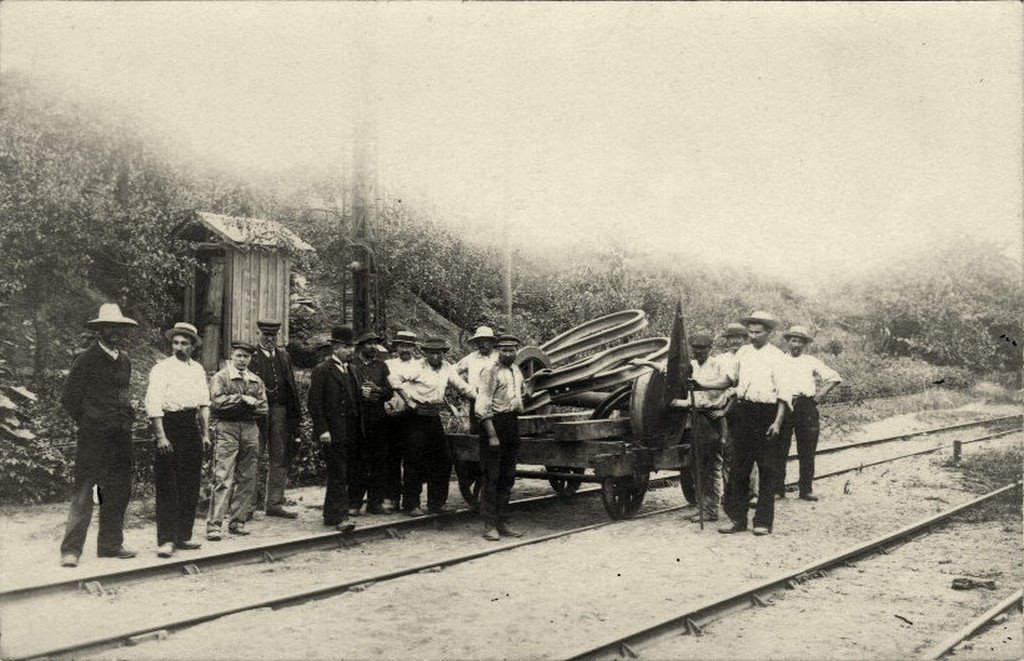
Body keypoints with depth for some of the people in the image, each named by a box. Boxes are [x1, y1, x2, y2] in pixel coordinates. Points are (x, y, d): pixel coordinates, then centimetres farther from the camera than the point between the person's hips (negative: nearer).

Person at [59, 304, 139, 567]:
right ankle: (71, 550, -4)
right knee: (83, 492, -8)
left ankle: (111, 544, 19)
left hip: (121, 436, 7)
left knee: (119, 491, 9)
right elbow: (69, 397, -3)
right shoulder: (86, 360, -6)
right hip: (93, 437, -7)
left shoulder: (125, 360, 13)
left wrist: (126, 419, 14)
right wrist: (87, 423, -1)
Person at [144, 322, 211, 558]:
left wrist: (205, 433, 11)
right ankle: (166, 540, -4)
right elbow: (153, 404, -11)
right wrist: (161, 436, -18)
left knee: (191, 486, 9)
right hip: (169, 425, -6)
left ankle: (184, 536, 19)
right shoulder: (162, 368, -5)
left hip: (192, 426, 6)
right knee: (167, 487, -6)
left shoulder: (198, 370, 14)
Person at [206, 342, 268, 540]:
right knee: (223, 479, -10)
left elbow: (263, 410, 11)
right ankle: (214, 525, -11)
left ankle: (237, 522, 13)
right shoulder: (220, 378, 4)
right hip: (227, 429, -5)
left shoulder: (257, 381, 18)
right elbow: (218, 401, -11)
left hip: (251, 430, 5)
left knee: (247, 479, 5)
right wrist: (243, 399, -9)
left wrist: (250, 405, -6)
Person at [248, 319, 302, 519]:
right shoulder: (251, 356, -3)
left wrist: (296, 413, 10)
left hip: (280, 412, 6)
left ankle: (275, 503, 16)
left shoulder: (284, 355, 14)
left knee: (280, 459, 8)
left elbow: (291, 385, 15)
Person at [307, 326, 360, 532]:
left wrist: (357, 429, 14)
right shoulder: (322, 370, -6)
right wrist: (322, 430, -17)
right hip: (333, 433, -8)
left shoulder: (349, 370, 18)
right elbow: (314, 403, -11)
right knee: (338, 475, -9)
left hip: (349, 433, 8)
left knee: (339, 476, 11)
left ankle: (330, 515, 19)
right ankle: (339, 516, -7)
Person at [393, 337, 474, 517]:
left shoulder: (447, 368, 9)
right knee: (414, 462, -4)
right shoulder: (417, 368, -9)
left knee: (442, 461, 6)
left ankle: (437, 502, 18)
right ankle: (411, 505, 5)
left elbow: (461, 386, 17)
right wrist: (412, 403, -8)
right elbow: (396, 382, -12)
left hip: (435, 419, 6)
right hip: (417, 419, -6)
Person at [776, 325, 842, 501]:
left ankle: (806, 490, 5)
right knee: (780, 450, -4)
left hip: (806, 406, 0)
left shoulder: (811, 361, 13)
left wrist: (820, 395, 4)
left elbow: (834, 378, 13)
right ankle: (778, 489, 1)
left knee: (807, 451, 0)